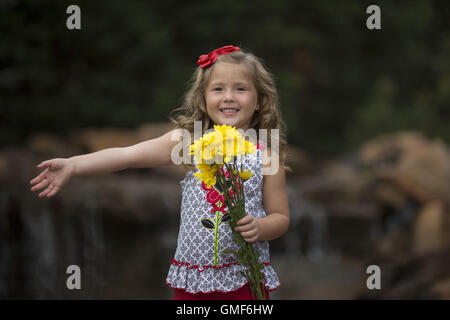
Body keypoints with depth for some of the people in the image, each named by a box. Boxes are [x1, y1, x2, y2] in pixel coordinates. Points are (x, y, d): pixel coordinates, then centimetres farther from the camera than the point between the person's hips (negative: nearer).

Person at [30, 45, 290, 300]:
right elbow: (127, 155, -9)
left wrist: (259, 228, -19)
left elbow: (281, 217, 4)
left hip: (246, 281, 0)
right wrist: (72, 165, -18)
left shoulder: (266, 156, -3)